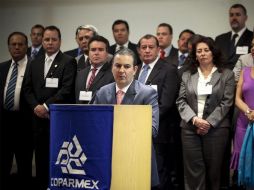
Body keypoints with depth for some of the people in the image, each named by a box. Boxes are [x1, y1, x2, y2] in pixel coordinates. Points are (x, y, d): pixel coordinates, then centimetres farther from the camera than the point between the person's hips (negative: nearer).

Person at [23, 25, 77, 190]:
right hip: (39, 117, 5)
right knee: (41, 156, 7)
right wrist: (35, 106, -4)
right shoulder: (35, 63, 17)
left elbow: (67, 89, -11)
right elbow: (28, 88, 13)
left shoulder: (68, 62, -1)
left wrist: (46, 106, -14)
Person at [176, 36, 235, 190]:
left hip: (216, 128, -2)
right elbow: (181, 101, 5)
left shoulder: (227, 75, 5)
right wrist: (194, 119, -11)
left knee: (213, 169, 3)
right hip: (190, 128, 2)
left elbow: (226, 102, -3)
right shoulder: (187, 75, 13)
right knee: (193, 170, 0)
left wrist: (209, 123, -12)